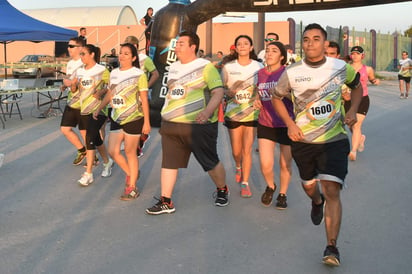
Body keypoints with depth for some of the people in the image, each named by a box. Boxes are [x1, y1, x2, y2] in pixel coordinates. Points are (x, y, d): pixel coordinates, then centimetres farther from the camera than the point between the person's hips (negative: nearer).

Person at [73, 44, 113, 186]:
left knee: (90, 138, -13)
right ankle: (107, 162, 39)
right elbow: (74, 89, 14)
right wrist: (73, 85, -8)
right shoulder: (80, 71, 10)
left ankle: (88, 174, -9)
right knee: (96, 139, 16)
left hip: (98, 109, -6)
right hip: (84, 109, 6)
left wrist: (101, 92, -21)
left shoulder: (102, 70, -7)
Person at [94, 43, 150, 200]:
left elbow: (144, 99, -8)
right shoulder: (114, 73, 7)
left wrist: (146, 122, -11)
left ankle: (132, 188, 14)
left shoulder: (139, 75, -9)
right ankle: (131, 174, 29)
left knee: (130, 152, 1)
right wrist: (99, 109, 17)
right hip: (116, 118, 6)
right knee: (113, 151, 3)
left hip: (133, 119, -6)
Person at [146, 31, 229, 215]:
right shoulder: (173, 67, 14)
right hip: (171, 125, 6)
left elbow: (218, 92, -16)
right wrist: (166, 116, 22)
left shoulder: (205, 67, -8)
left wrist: (208, 111, -32)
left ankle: (222, 191, 31)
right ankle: (166, 202, 12)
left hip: (199, 125, -6)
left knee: (210, 162, 5)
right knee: (168, 163, 5)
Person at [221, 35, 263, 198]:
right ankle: (239, 167, 45)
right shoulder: (228, 67, -1)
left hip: (252, 114, -1)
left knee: (247, 150, -3)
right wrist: (230, 92, -15)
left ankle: (245, 183, 8)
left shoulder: (259, 66, -1)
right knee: (236, 150, 12)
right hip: (233, 114, 1)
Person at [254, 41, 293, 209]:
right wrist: (257, 101, 2)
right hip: (265, 124, 3)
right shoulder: (260, 73, 5)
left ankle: (282, 194, 32)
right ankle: (270, 187, 28)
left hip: (287, 125, -3)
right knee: (265, 165, -4)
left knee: (285, 164, 9)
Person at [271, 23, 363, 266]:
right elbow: (276, 97, 7)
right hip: (303, 140, 2)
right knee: (308, 185, 20)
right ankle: (317, 202, 58)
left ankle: (332, 247, -6)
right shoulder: (292, 73, -8)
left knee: (332, 191, -12)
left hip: (334, 139, -2)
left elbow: (358, 87, 13)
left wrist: (353, 110, -4)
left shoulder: (341, 68, -6)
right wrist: (290, 124, -5)